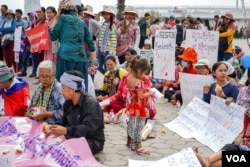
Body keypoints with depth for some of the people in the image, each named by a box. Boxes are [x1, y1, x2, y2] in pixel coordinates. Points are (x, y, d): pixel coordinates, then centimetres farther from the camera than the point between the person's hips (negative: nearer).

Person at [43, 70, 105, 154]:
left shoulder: (91, 103, -19)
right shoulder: (68, 103, 7)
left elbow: (88, 128, -29)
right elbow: (64, 123, 8)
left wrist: (66, 131, -39)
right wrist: (51, 127, -14)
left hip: (93, 141, -7)